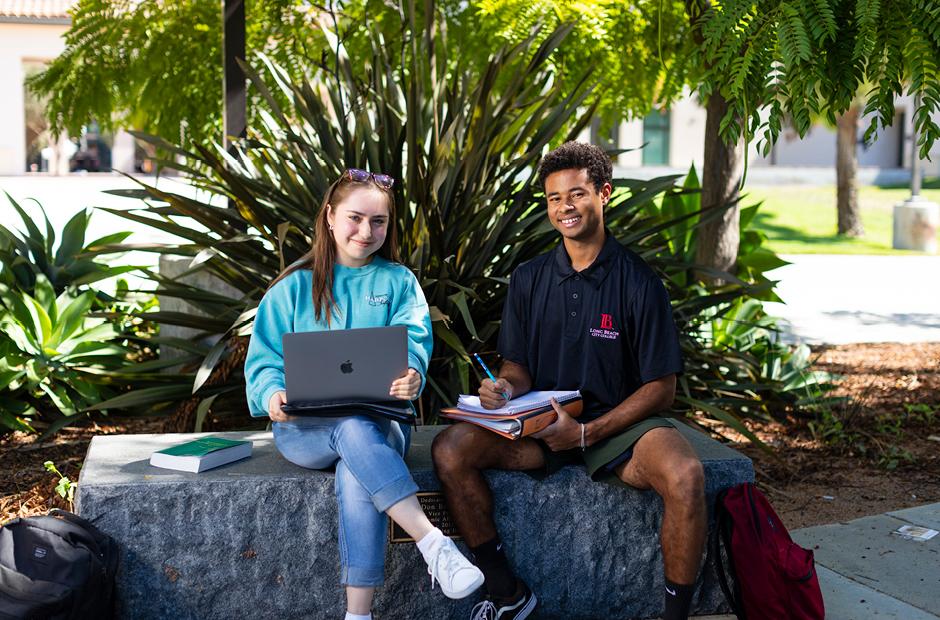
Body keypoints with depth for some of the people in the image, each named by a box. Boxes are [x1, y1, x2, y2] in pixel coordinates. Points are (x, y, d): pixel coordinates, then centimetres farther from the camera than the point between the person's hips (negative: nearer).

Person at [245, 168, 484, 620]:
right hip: (304, 428, 0)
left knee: (357, 470, -35)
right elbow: (264, 356, 6)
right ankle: (435, 546, -42)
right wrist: (272, 393, -19)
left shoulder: (398, 282, 14)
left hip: (379, 418, 0)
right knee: (353, 428, -36)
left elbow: (413, 340, -4)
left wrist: (411, 374, -29)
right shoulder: (294, 287, 14)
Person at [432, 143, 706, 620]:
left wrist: (587, 432, -16)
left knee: (685, 476, -34)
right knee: (449, 450, -21)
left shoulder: (638, 281, -5)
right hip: (541, 422, 3)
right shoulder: (528, 280, 6)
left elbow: (661, 388, -5)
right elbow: (518, 368, 12)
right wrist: (504, 389, -14)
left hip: (617, 423, -3)